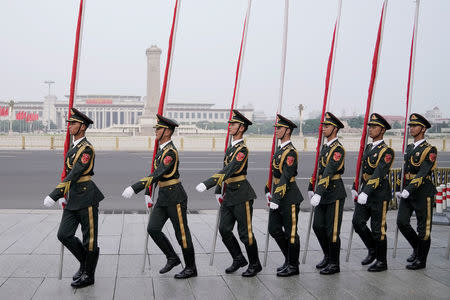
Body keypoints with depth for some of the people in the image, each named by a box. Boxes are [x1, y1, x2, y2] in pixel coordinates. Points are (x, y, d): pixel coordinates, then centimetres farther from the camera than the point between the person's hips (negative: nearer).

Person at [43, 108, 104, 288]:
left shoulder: (86, 148, -14)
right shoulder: (73, 148, 15)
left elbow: (74, 175, -21)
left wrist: (54, 196, -22)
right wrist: (63, 195, 20)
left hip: (86, 197, -9)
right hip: (73, 198, 9)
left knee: (89, 238, 3)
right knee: (64, 235, 6)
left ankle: (88, 275, 16)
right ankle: (85, 263, 25)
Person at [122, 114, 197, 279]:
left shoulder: (170, 152, -19)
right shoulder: (161, 149, 12)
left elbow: (157, 175, -28)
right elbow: (156, 173, 20)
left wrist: (134, 188, -31)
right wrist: (147, 193, 17)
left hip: (175, 197, -9)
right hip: (163, 197, 9)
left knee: (182, 233, 1)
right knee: (153, 229, 4)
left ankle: (191, 268, 15)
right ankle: (172, 258, 19)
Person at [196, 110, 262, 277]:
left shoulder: (242, 149, -16)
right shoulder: (231, 147, 13)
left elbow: (228, 171, -27)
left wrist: (206, 185, -32)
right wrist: (218, 192, 18)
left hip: (242, 196, -8)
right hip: (229, 195, 8)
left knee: (245, 232, 1)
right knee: (224, 229, 7)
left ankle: (255, 264, 17)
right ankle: (238, 259, 23)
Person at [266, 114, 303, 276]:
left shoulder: (291, 152, -16)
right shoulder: (280, 150, 14)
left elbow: (286, 177, -22)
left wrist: (277, 198, -24)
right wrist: (271, 193, 20)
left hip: (289, 198, -9)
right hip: (278, 196, 9)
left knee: (291, 232, 2)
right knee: (274, 229, 11)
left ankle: (293, 266, 14)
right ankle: (289, 259, 25)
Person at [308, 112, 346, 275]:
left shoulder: (338, 149, -16)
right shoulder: (325, 147, 13)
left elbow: (329, 173, -25)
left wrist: (318, 193, -30)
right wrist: (311, 188, 19)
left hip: (335, 193, -9)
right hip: (323, 193, 9)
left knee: (332, 230, -1)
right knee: (318, 226, 11)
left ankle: (334, 264, 12)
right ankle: (327, 256, 28)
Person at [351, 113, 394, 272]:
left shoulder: (387, 151, -13)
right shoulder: (368, 148, 12)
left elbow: (379, 174, -23)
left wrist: (366, 193, -29)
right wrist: (355, 187, 14)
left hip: (379, 194, -7)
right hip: (365, 192, 7)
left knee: (378, 229, 1)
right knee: (357, 222, 3)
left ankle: (382, 262, 16)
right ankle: (372, 250, 23)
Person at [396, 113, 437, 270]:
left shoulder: (429, 150, -10)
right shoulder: (409, 148, 14)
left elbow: (423, 172, -19)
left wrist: (409, 190, -26)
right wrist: (399, 189, 13)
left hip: (422, 192, -7)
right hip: (407, 192, 7)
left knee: (423, 227, 3)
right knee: (402, 222, 4)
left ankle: (421, 260, 15)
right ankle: (417, 248, 26)